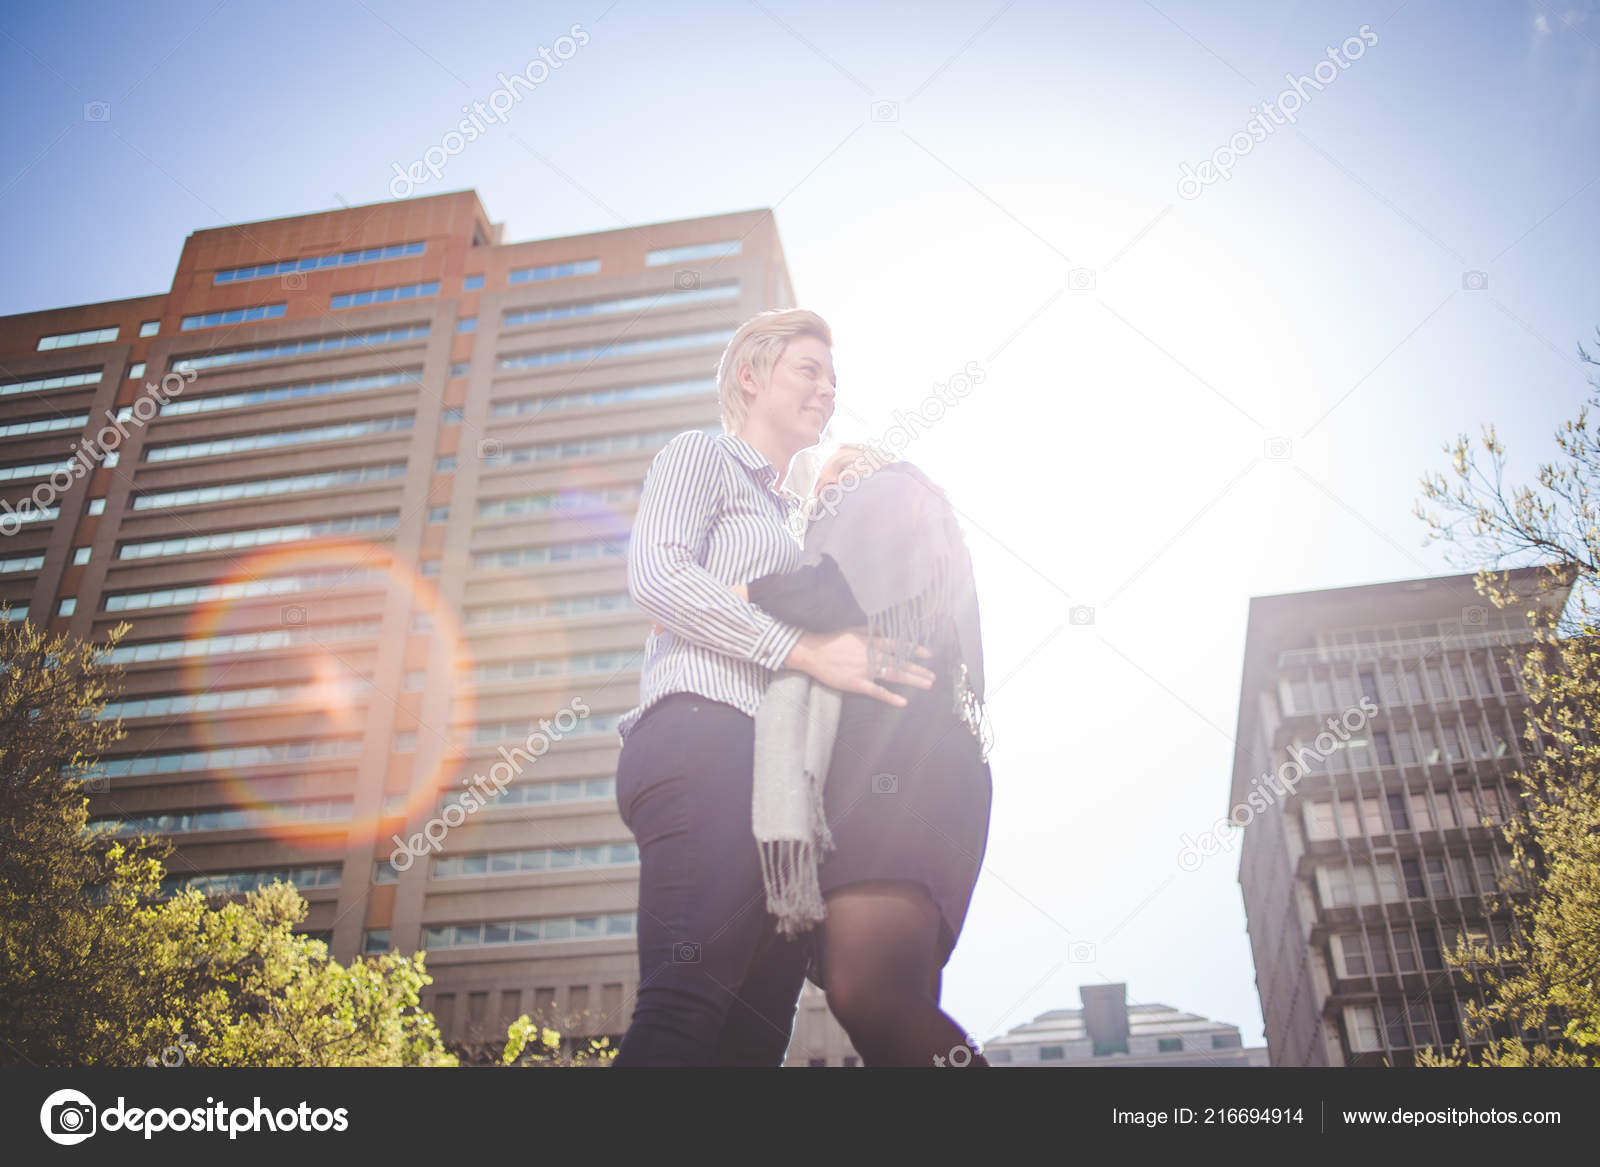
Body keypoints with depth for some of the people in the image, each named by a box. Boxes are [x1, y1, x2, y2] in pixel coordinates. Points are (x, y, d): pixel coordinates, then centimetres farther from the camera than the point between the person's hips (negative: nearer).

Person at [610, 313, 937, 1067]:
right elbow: (657, 575, -7)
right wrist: (803, 649, -13)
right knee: (686, 1010, -23)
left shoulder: (790, 512, 37)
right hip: (705, 738, -8)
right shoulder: (702, 455, 13)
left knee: (756, 1028, -4)